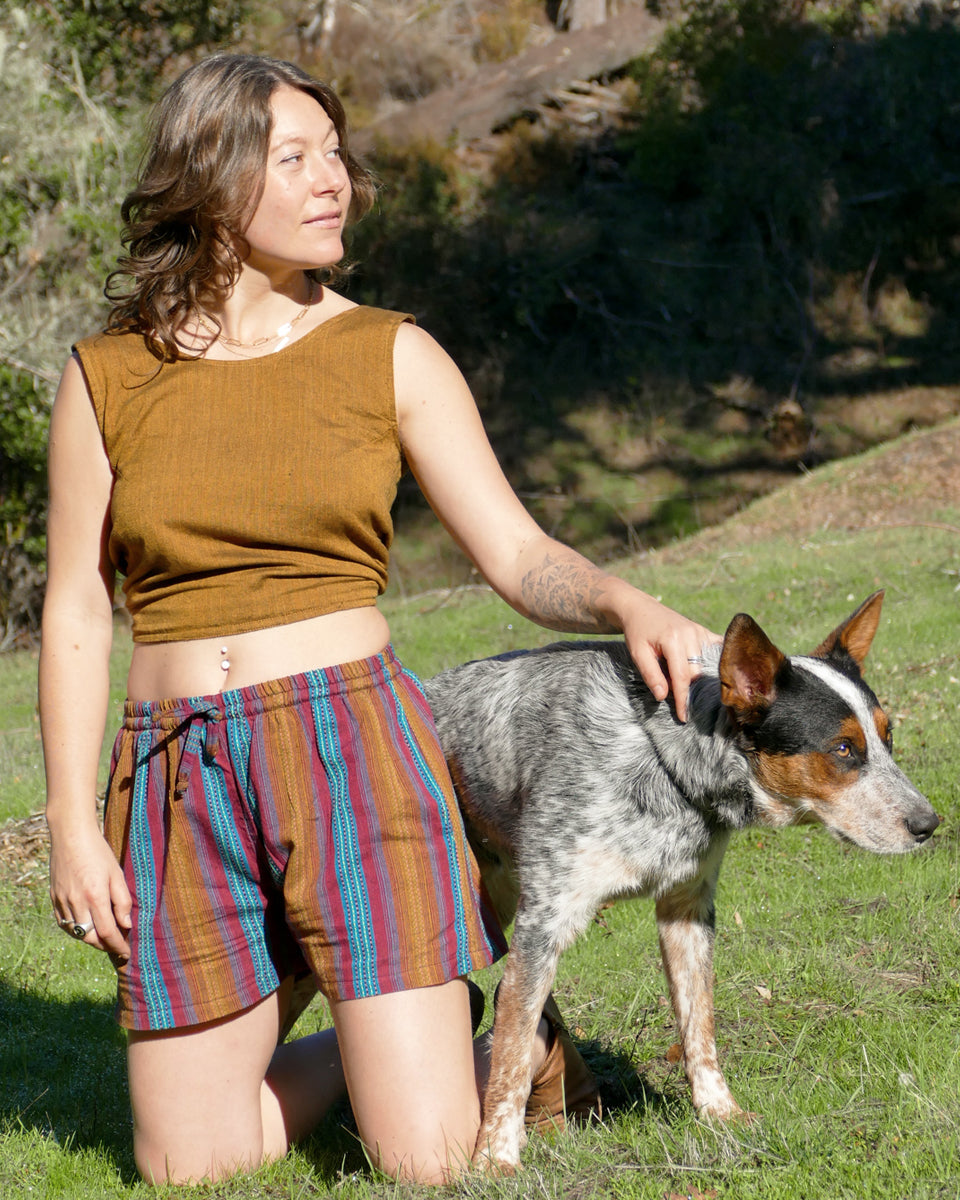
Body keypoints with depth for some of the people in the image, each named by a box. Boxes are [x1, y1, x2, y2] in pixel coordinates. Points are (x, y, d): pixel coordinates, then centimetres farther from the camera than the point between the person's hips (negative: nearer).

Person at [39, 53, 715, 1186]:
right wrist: (71, 823, 0)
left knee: (431, 1165, -7)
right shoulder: (106, 376, 5)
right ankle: (368, 1049, 31)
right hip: (181, 780, 2)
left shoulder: (391, 356, 5)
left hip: (353, 749, -1)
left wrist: (627, 602, -19)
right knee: (189, 1172, 3)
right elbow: (75, 615, 7)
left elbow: (521, 557, 2)